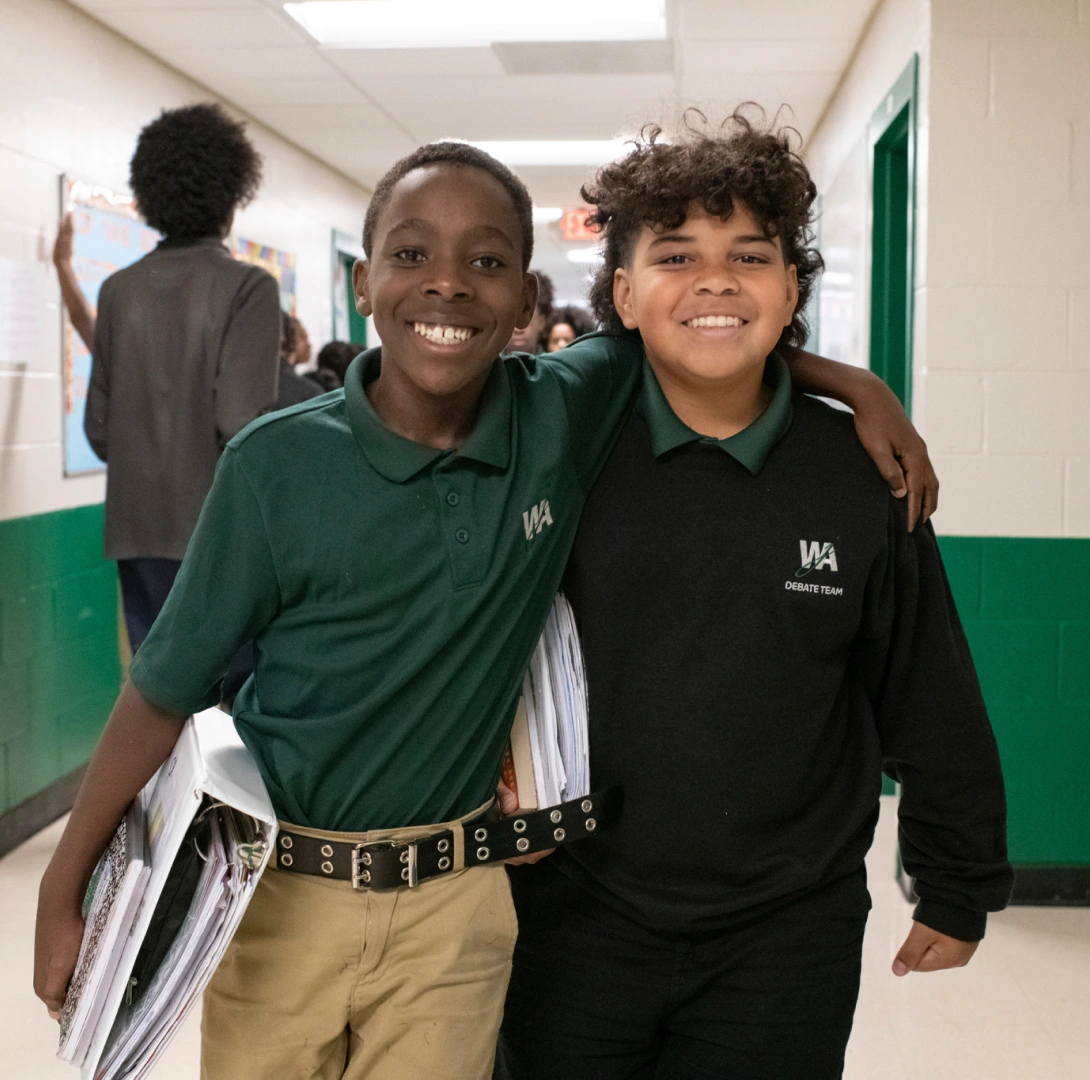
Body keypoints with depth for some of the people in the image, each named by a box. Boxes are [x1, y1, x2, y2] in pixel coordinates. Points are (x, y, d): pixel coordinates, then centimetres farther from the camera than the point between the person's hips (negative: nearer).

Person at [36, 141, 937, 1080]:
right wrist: (63, 890, -3)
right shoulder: (278, 464, -13)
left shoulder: (568, 417, -7)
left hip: (456, 904, 2)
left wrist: (856, 383, 0)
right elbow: (167, 692, -7)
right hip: (280, 893, -1)